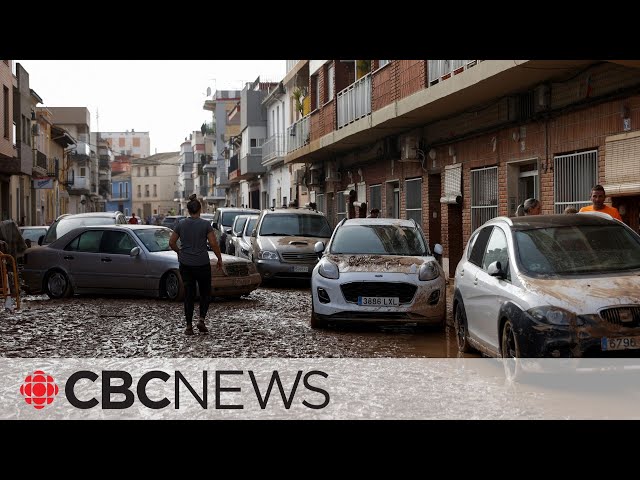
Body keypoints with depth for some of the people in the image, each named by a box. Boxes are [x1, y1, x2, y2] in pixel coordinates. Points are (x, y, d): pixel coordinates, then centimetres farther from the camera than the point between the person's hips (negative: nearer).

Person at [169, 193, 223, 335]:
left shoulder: (180, 224, 1)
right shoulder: (205, 224, -8)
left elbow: (171, 242, 6)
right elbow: (214, 244, -9)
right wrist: (220, 259, 3)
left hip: (185, 264, 3)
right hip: (202, 264, -2)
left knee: (189, 294, 8)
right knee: (205, 293, 13)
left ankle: (189, 326, 6)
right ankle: (201, 320, -3)